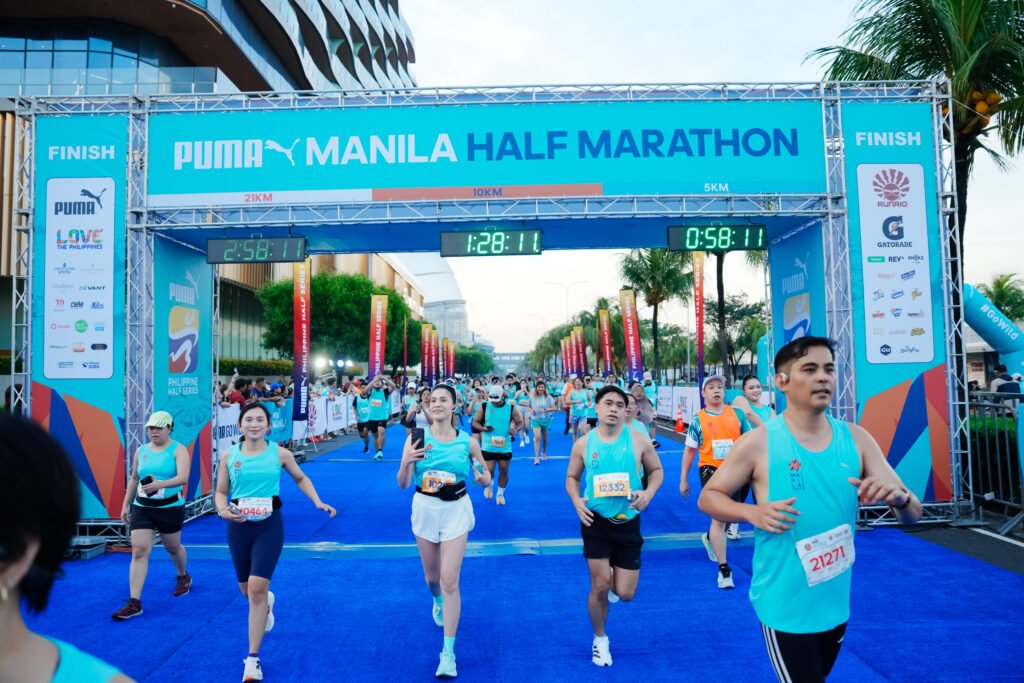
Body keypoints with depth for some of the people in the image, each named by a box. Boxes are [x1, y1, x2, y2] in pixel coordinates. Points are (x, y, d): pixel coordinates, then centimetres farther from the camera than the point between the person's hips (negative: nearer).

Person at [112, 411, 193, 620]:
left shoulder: (178, 450, -10)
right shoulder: (141, 451, 6)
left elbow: (183, 478, -24)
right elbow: (133, 479, 16)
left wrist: (160, 484, -39)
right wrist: (126, 504, 13)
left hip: (170, 508, -3)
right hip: (141, 508, 3)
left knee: (173, 547, 15)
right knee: (139, 550, -7)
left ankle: (183, 577, 45)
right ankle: (134, 602, -5)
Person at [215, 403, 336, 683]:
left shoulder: (279, 453, -5)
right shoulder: (229, 456, -2)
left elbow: (300, 479, 11)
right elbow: (221, 492, 6)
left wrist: (318, 502, 1)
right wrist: (223, 511, -14)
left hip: (269, 526, -3)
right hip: (239, 526, 3)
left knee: (257, 587, -13)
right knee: (247, 589, 15)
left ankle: (253, 659, 0)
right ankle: (267, 602, 54)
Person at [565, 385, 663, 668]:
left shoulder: (638, 441, -8)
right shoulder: (583, 444, -5)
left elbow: (656, 470, 5)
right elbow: (572, 478, 8)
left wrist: (648, 492, -15)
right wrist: (576, 501, -12)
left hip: (627, 522, 1)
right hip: (596, 520, 0)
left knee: (626, 593, 3)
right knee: (600, 586, 1)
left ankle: (613, 573, 42)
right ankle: (599, 639, 29)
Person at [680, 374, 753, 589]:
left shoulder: (737, 413, 4)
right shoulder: (698, 420, 0)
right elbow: (689, 450, 5)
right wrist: (683, 480, 6)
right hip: (711, 471, -3)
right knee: (719, 517, -8)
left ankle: (710, 538, 47)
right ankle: (723, 568, 0)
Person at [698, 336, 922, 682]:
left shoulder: (856, 439, -3)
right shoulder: (759, 442, -14)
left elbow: (913, 515, 0)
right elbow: (708, 497, -5)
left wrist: (898, 497, -23)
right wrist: (752, 512, -24)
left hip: (836, 603, 5)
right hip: (785, 605, -5)